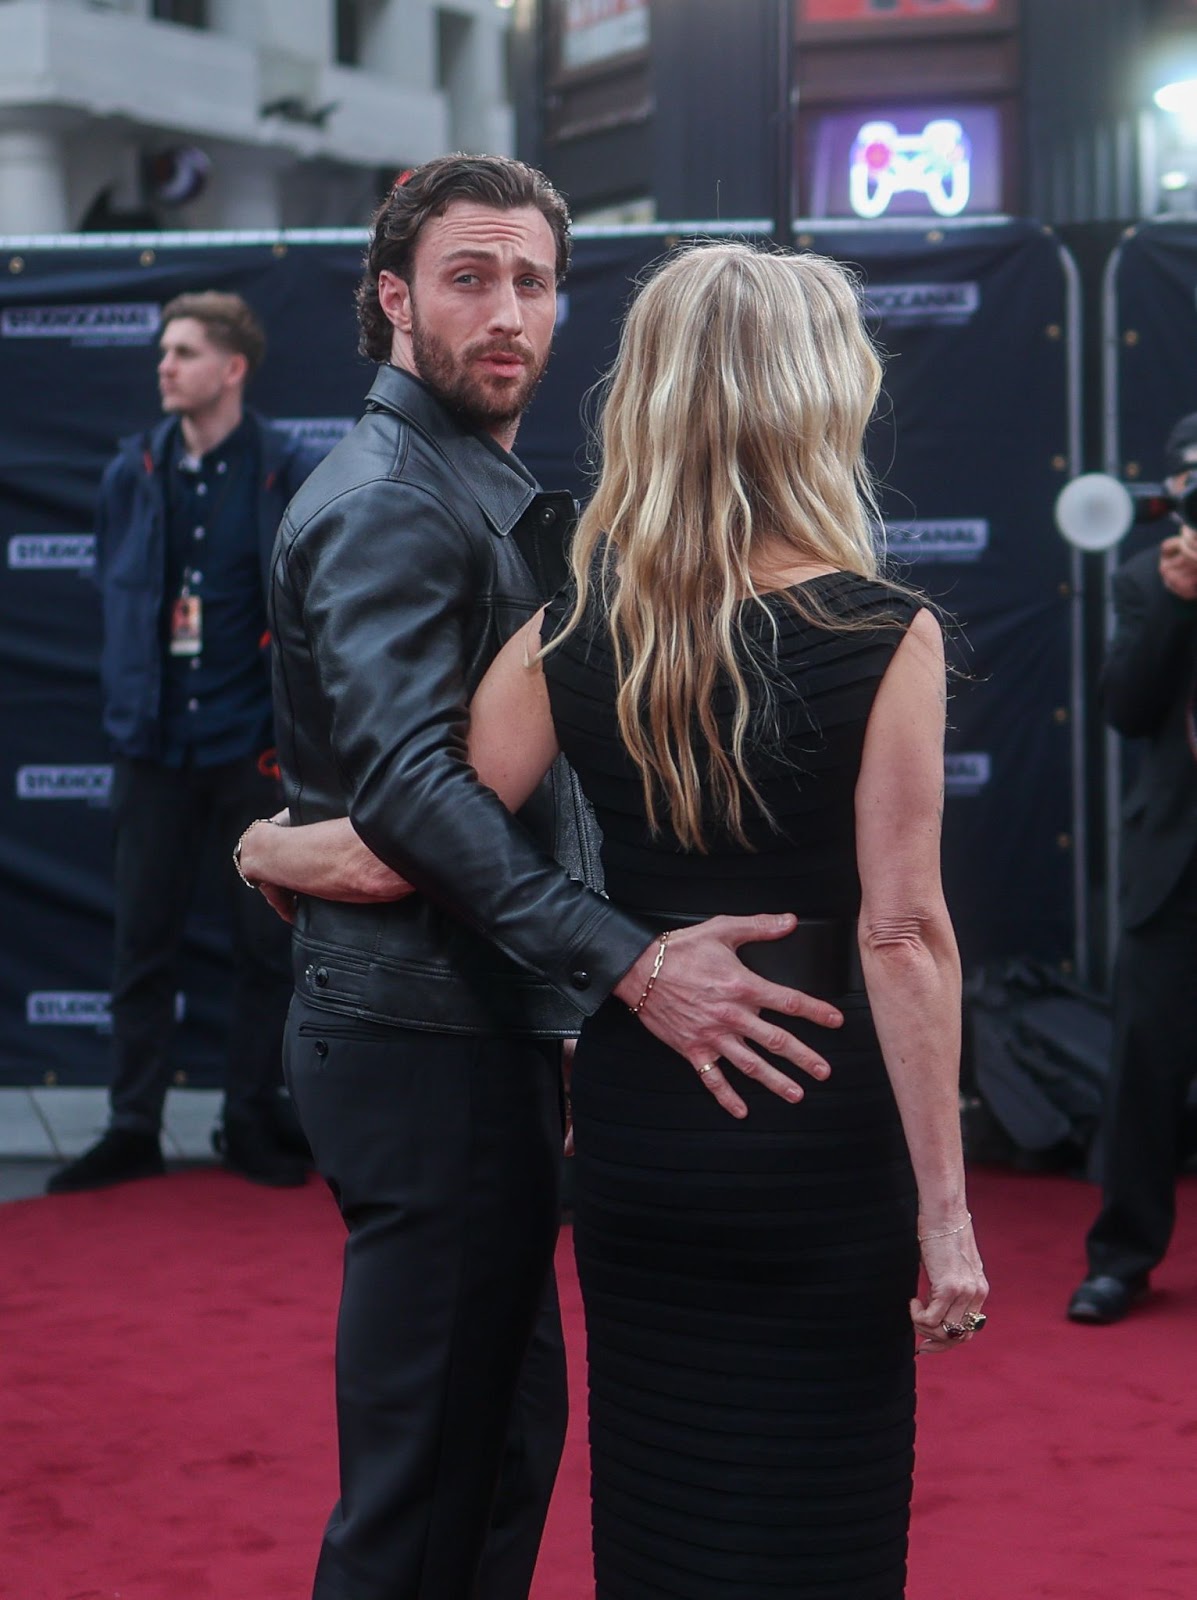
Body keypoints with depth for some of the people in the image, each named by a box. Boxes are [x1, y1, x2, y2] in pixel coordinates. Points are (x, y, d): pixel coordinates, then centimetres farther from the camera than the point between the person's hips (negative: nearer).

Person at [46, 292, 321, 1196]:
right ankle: (134, 1131, 17)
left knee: (266, 944, 6)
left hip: (255, 744, -3)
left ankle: (255, 1125, 19)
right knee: (143, 944, 7)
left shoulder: (293, 476, -4)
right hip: (155, 743, 3)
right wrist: (128, 700, 8)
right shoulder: (134, 473, 6)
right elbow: (114, 591, 15)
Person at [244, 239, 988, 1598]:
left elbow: (396, 857, -1)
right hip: (825, 1139, -3)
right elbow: (903, 935, -14)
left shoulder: (569, 639, -3)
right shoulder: (886, 636, -12)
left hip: (635, 1128, 3)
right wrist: (945, 1214, -8)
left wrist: (264, 849, 21)